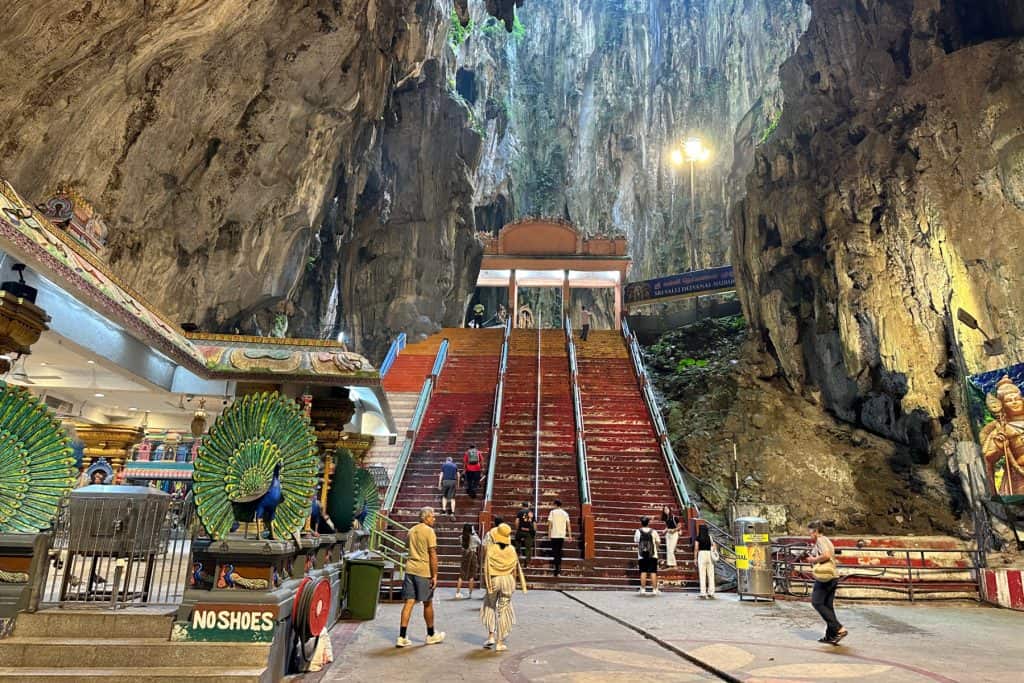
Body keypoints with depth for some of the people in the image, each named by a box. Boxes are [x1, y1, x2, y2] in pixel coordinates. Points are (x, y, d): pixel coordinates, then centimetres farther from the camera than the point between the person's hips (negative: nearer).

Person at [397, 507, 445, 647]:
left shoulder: (411, 530, 12)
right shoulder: (429, 531, -10)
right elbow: (433, 554, -13)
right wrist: (435, 575, -11)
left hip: (410, 569, 6)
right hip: (424, 571, -6)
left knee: (409, 602, 6)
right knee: (428, 603, 10)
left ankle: (402, 637, 2)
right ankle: (431, 635, 24)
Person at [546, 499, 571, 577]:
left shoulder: (552, 512, -3)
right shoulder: (565, 513, 6)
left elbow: (550, 524, -6)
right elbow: (568, 525, 3)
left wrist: (549, 534, -2)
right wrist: (570, 536, 6)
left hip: (554, 535, -3)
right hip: (562, 535, 3)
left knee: (555, 551, 2)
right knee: (559, 551, 15)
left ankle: (557, 568, -8)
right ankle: (559, 568, 17)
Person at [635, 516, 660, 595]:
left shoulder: (638, 531, -1)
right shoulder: (653, 531, -2)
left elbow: (636, 542, 6)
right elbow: (658, 542, 4)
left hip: (642, 556, 1)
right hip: (652, 556, -1)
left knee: (643, 572, 6)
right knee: (653, 572, 2)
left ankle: (642, 589, 6)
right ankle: (654, 590, 2)